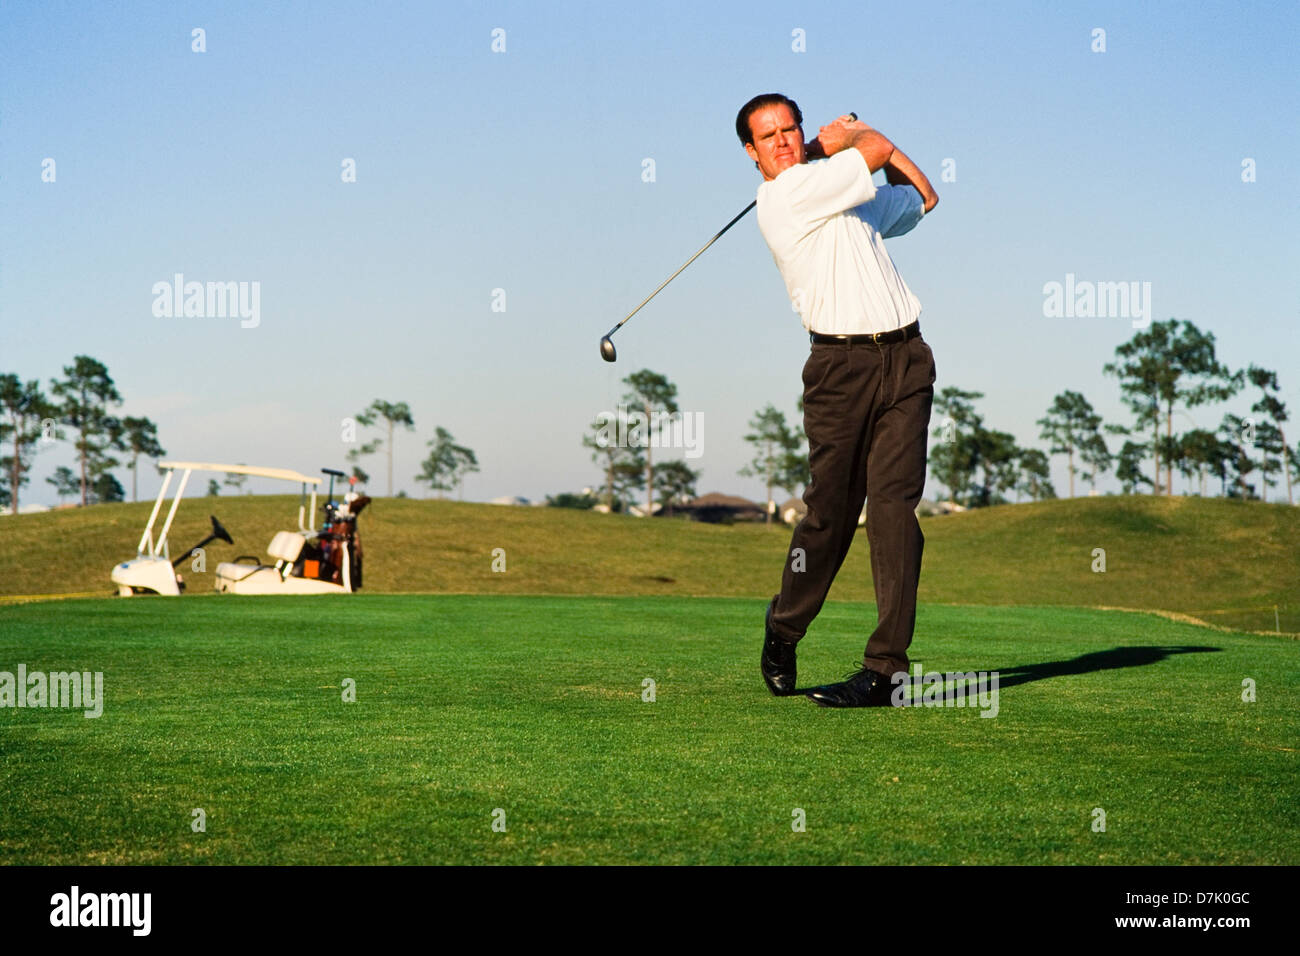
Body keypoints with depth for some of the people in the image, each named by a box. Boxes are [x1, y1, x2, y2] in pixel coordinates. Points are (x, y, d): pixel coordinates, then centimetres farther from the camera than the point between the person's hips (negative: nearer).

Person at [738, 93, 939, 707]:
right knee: (830, 509, -4)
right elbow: (875, 151, -2)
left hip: (905, 359, 5)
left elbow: (922, 196, 37)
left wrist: (845, 134, 31)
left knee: (894, 502, -7)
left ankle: (886, 667, -10)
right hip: (841, 363, -5)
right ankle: (785, 627, 25)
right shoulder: (787, 195, -3)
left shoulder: (852, 198, 22)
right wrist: (857, 139, 21)